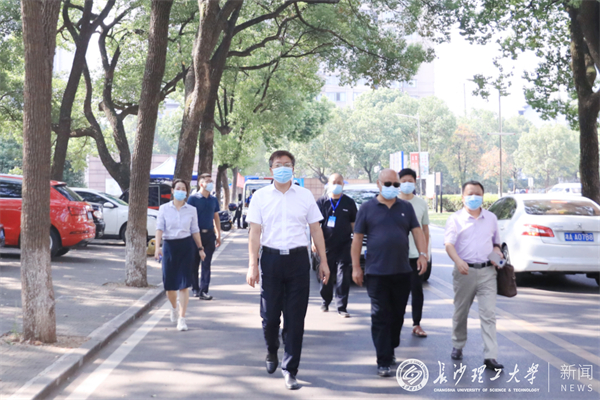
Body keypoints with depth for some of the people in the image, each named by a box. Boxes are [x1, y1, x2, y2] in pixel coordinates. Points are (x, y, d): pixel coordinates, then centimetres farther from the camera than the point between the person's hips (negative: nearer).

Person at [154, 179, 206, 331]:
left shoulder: (191, 210, 5)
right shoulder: (164, 208, 2)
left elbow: (195, 231, 11)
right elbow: (159, 228, -5)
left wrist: (200, 248, 9)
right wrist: (157, 247, -17)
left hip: (186, 246, 0)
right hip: (169, 246, 0)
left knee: (183, 284, -5)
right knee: (169, 284, 5)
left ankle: (182, 318, -1)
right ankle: (174, 307, 38)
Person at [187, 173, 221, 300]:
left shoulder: (213, 200, 11)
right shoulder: (193, 198, -3)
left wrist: (218, 235, 14)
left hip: (209, 234, 3)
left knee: (206, 264, 0)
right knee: (195, 263, 5)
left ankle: (203, 291, 0)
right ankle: (195, 289, 17)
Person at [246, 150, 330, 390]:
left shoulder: (305, 195, 6)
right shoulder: (260, 196, 4)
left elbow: (316, 229, 9)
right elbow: (255, 232, 2)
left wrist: (323, 262, 4)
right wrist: (252, 265, -5)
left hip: (298, 258, 0)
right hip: (271, 258, 0)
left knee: (295, 318, 0)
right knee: (270, 314, 5)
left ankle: (290, 369, 9)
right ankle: (271, 351, 35)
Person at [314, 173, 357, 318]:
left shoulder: (349, 203, 5)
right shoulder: (322, 202, 4)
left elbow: (354, 223, 11)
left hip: (344, 246, 0)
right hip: (327, 245, 1)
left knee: (343, 278, -5)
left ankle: (341, 307, 0)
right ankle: (325, 301, 29)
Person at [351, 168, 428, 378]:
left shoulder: (406, 207, 11)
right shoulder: (367, 208, 3)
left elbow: (417, 231, 8)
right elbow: (357, 238, 2)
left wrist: (422, 254, -8)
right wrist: (356, 267, -2)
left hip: (402, 272, 3)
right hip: (376, 273, -3)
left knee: (397, 315, 12)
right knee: (381, 318, -3)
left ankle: (390, 350, 29)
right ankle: (383, 362, 0)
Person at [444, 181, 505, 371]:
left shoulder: (491, 218, 13)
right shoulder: (455, 219, 0)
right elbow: (449, 244, -12)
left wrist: (497, 252, 1)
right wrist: (458, 261, -30)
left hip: (487, 271, 2)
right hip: (465, 271, -1)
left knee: (489, 314, -7)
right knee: (460, 312, 12)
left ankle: (490, 356, -9)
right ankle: (458, 346, 33)